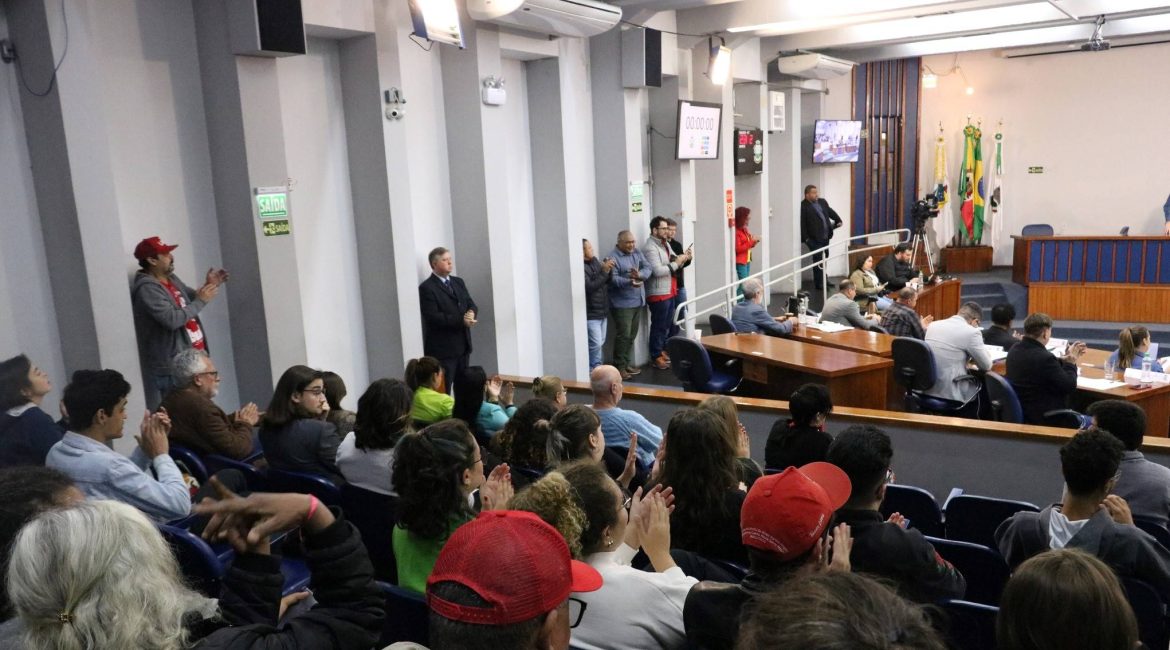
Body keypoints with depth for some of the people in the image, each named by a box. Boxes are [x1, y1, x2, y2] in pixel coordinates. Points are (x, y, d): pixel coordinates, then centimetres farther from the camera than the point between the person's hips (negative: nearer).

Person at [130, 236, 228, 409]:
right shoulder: (146, 288, -18)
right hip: (173, 366, -9)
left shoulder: (171, 278, 10)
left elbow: (192, 297, 25)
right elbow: (172, 319, -27)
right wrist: (201, 301, -18)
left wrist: (208, 285, 5)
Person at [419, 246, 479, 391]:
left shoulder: (458, 282, 15)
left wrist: (471, 313, -11)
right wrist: (461, 320, -23)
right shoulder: (426, 288, -9)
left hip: (463, 345, 7)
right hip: (442, 349, -7)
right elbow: (433, 317, -18)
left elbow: (471, 305, 13)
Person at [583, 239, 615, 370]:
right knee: (595, 344, -8)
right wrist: (604, 271, -23)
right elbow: (590, 287, -25)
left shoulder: (595, 261, 7)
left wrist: (608, 269, -5)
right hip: (590, 313, -8)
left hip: (602, 310, 9)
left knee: (600, 342, 14)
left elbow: (606, 281, 15)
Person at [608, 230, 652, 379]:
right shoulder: (613, 258, -12)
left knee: (632, 335, 13)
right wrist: (629, 282, -39)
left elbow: (648, 268, 1)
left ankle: (627, 363, 24)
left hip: (637, 301, 7)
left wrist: (640, 275, -21)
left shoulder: (637, 253, 10)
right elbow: (613, 279, -24)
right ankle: (620, 366, 2)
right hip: (622, 304, -7)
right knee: (623, 336, -7)